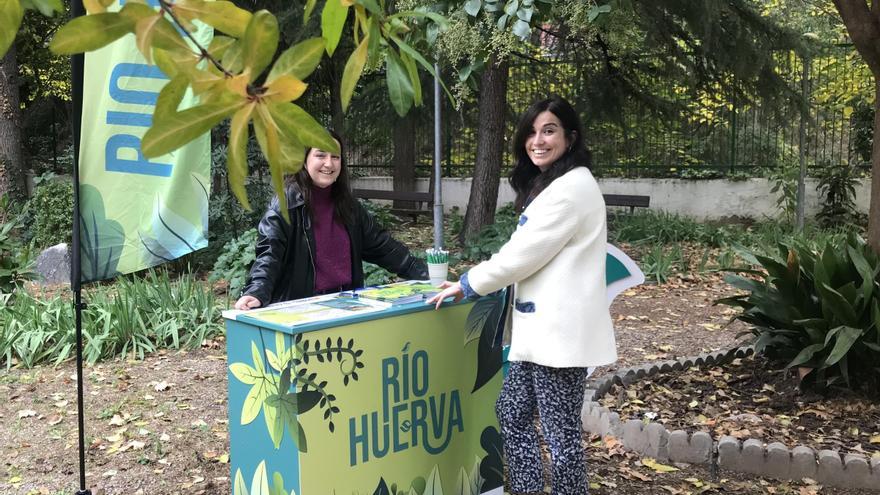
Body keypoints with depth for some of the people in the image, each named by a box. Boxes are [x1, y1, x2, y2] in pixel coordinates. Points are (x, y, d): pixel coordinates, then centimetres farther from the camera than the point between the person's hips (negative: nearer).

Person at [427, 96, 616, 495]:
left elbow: (524, 253, -16)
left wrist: (468, 284, -5)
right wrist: (478, 279, 16)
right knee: (512, 414, 18)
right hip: (540, 328, 11)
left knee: (560, 434, 0)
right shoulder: (550, 185, 18)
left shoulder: (572, 187, -15)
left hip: (560, 331, -11)